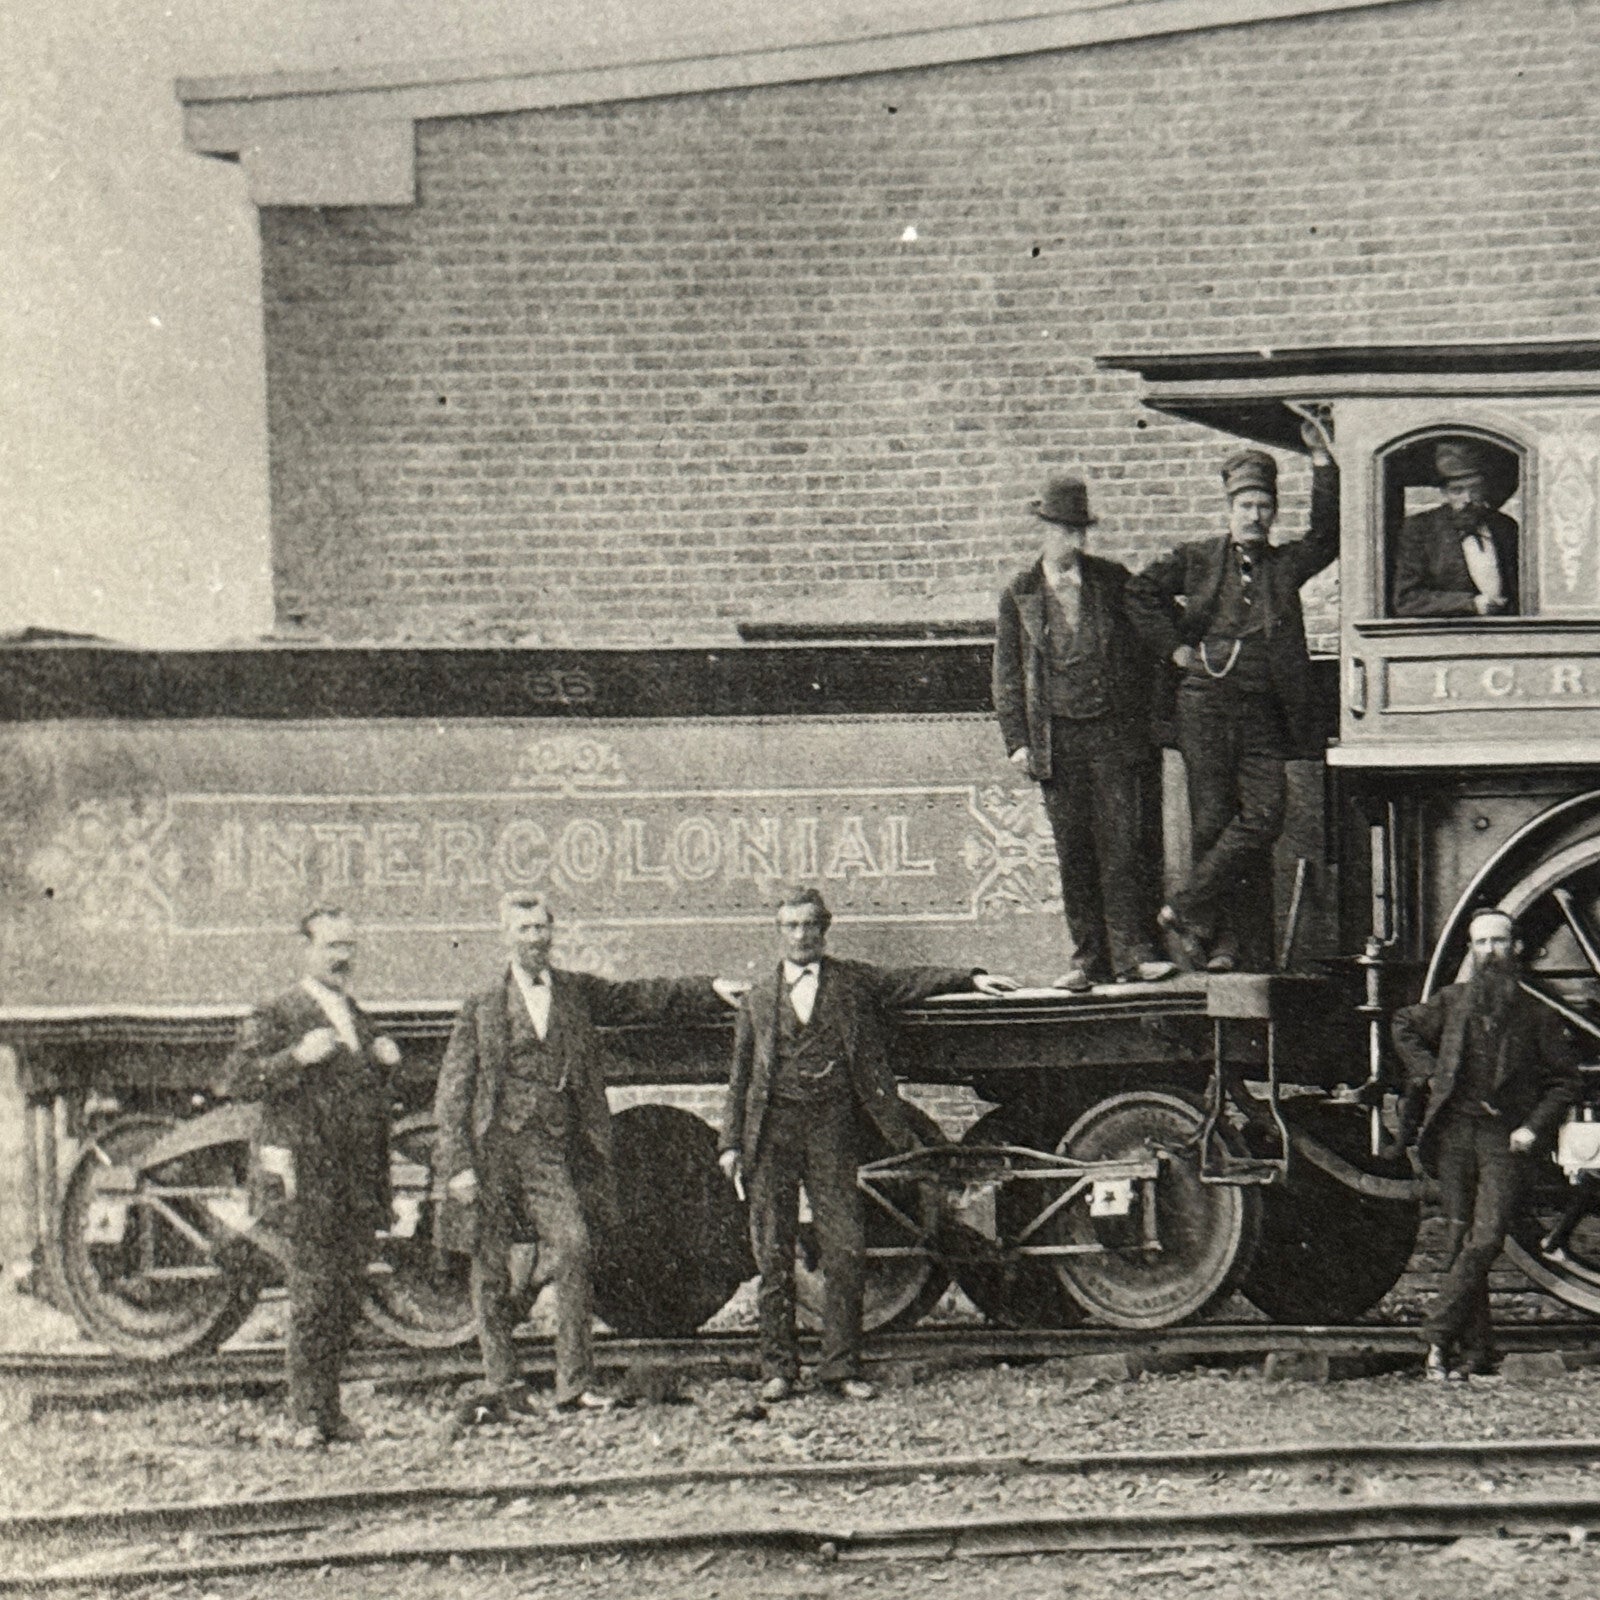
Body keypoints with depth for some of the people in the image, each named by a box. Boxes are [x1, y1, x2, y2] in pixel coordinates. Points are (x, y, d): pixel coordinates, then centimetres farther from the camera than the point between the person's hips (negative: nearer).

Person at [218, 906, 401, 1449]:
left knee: (347, 1298, 8)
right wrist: (297, 1057, -21)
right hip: (308, 1177, -7)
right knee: (312, 1298, -9)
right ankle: (307, 1418, -7)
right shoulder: (275, 1017, -2)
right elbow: (235, 1080, -12)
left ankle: (329, 1409, 15)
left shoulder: (355, 1018, 20)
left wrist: (387, 1064, 8)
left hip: (359, 1181, 7)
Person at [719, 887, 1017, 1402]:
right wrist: (731, 1142, 8)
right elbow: (740, 1076, 14)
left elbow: (911, 981, 1)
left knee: (844, 1248, -5)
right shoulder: (759, 998, 14)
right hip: (773, 1125, 1)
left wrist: (970, 979, -14)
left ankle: (841, 1367, 2)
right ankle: (778, 1368, 9)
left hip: (832, 1127, -1)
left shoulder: (855, 982, 11)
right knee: (773, 1253, 1)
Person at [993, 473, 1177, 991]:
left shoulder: (1112, 580, 8)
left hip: (1114, 732, -1)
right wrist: (1017, 741, -1)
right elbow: (1007, 674, 7)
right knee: (1073, 852, 3)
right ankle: (1088, 958, 8)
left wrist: (1145, 724, 5)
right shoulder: (1019, 595, 7)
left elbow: (1142, 651, 11)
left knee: (1122, 845, -8)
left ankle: (1131, 953, -8)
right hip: (1057, 737, 1)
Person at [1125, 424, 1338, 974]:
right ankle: (1225, 940, 0)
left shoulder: (1286, 565, 15)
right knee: (1212, 820, -3)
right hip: (1207, 702, -2)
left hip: (1263, 711, 2)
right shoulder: (1198, 559, 10)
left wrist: (1322, 460, 1)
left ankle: (1187, 909, -6)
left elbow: (1328, 533, 4)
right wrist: (1174, 647, 3)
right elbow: (1140, 591, 11)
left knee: (1263, 817, -12)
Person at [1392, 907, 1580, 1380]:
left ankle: (1439, 1333, -10)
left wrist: (1535, 1126, -4)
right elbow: (1403, 1026, 25)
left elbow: (1564, 1079, 8)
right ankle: (1475, 1348, 6)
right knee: (1462, 1240, 2)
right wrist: (1428, 1074, 11)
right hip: (1454, 1132, 2)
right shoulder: (1452, 1002, 8)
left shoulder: (1536, 1014, 4)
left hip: (1506, 1139, -2)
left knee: (1486, 1239, -14)